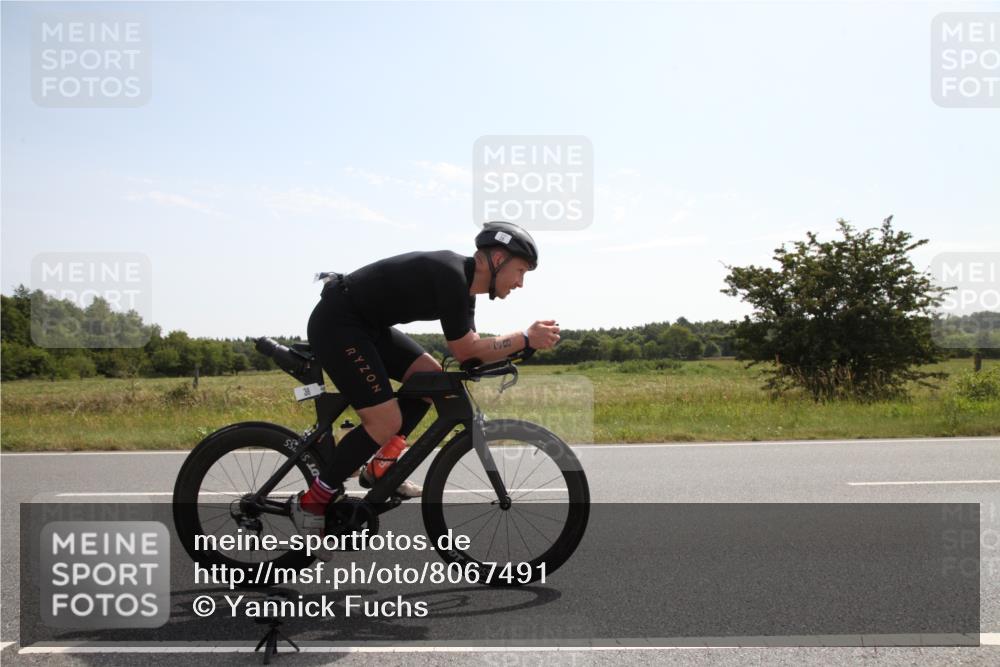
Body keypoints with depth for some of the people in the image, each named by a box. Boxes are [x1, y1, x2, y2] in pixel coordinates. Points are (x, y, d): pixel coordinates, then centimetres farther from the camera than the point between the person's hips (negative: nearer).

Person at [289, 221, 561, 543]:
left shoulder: (464, 283, 8)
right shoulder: (451, 275, -22)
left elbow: (468, 347, 10)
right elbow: (465, 350, -18)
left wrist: (517, 344, -5)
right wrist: (526, 338, -15)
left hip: (366, 324, 10)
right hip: (336, 325, -10)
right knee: (386, 422, -14)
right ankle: (311, 502, -1)